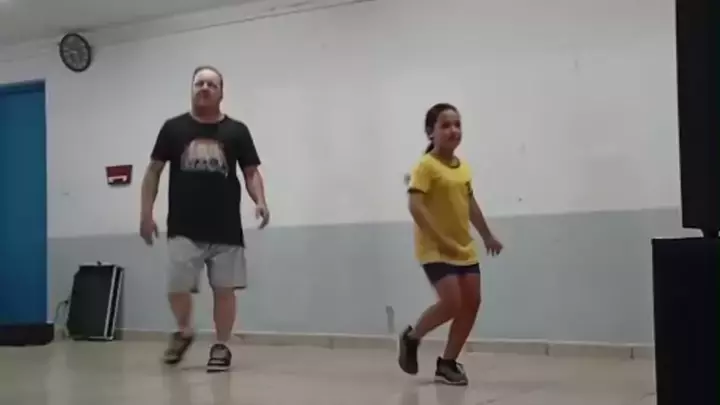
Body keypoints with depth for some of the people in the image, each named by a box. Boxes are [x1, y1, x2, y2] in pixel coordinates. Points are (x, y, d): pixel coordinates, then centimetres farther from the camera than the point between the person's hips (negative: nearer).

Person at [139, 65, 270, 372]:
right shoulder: (173, 128, 5)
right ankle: (183, 332, 25)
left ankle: (221, 347, 18)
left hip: (226, 229, 0)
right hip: (184, 228, 0)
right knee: (177, 288, -5)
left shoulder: (236, 131, 5)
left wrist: (260, 201, -13)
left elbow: (251, 172, 6)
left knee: (224, 289, 3)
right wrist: (146, 213, 3)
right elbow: (153, 171, 9)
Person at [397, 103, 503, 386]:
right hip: (434, 249, -8)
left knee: (471, 303, 4)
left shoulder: (463, 168, 9)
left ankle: (447, 364, 16)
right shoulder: (426, 166, -14)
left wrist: (487, 236, 24)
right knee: (451, 303, -17)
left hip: (464, 249, 8)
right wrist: (440, 239, -27)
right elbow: (415, 205, -23)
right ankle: (411, 337, 11)